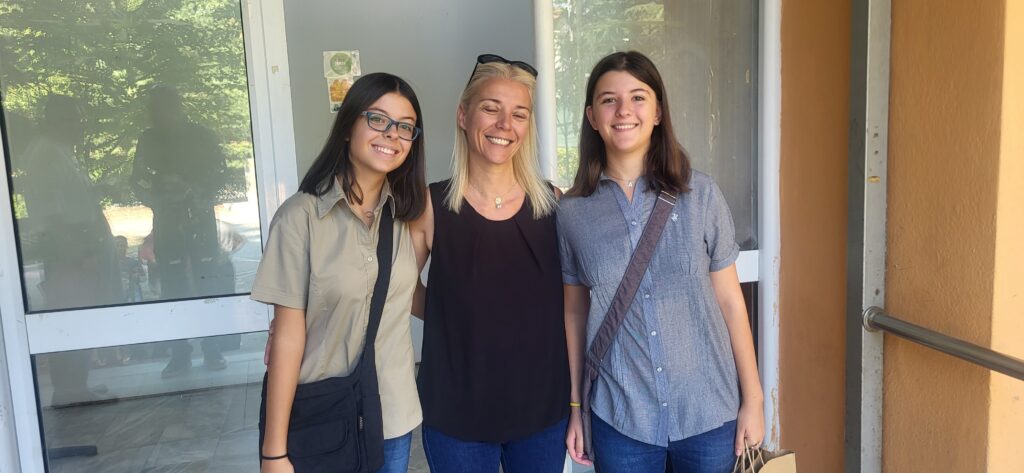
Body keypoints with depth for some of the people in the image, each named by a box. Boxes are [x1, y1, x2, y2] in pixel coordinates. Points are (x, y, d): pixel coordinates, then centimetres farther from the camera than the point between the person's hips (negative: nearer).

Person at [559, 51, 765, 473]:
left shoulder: (700, 194, -5)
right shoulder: (572, 212, -3)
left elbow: (729, 300, 0)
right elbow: (574, 313, 4)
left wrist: (752, 398, 1)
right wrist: (575, 406, 7)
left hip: (708, 411, 0)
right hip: (619, 417, 0)